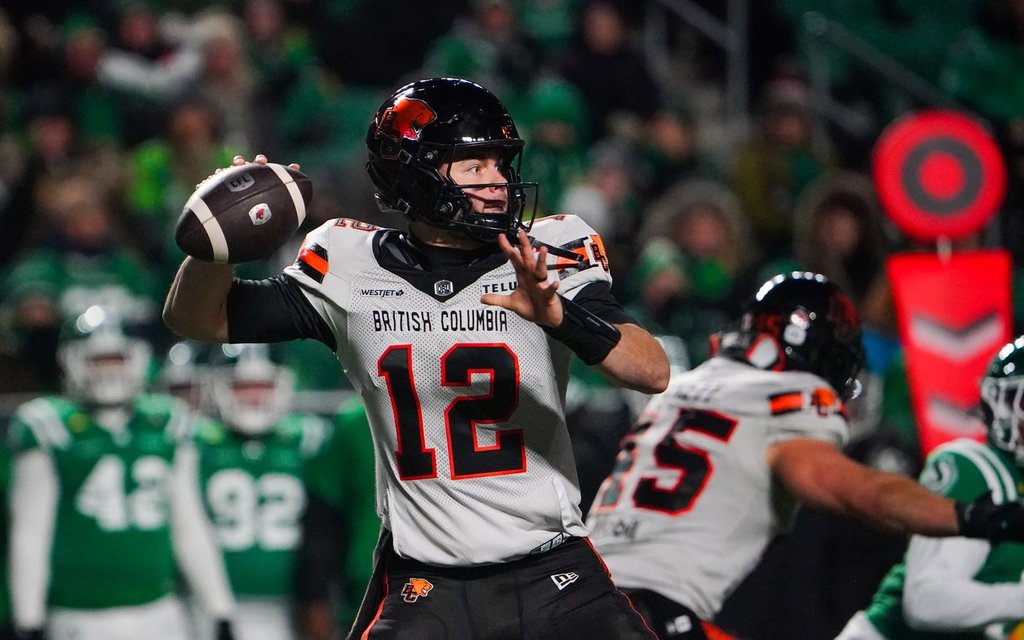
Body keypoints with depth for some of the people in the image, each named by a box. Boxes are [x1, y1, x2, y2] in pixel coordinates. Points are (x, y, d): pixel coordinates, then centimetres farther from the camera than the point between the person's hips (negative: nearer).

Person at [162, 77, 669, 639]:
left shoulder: (549, 258, -3)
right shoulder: (351, 271, 0)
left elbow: (652, 373, -15)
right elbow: (195, 319, 6)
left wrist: (560, 316, -32)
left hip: (553, 572, 0)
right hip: (421, 586, 0)